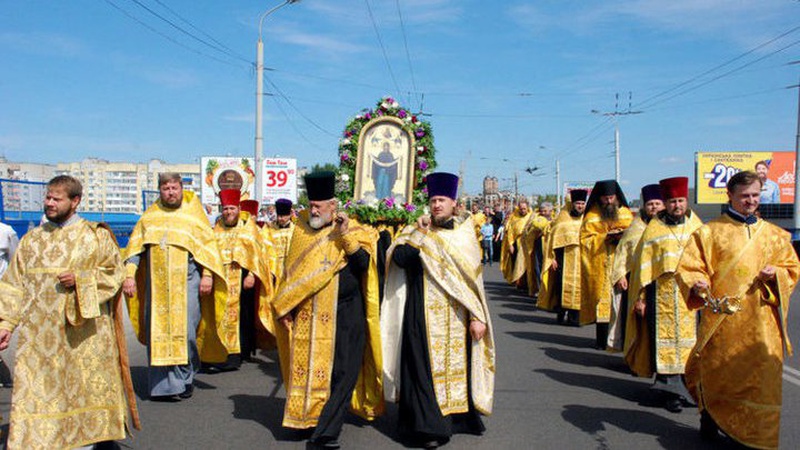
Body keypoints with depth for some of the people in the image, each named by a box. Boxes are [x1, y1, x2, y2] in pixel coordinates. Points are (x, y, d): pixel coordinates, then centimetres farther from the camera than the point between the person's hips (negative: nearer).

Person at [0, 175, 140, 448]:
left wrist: (80, 279, -14)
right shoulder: (32, 239, 11)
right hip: (39, 335, 3)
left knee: (87, 387, 3)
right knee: (37, 388, 1)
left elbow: (114, 273, 0)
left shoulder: (96, 235, 2)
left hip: (84, 334, -3)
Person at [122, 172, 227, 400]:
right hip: (157, 282, 2)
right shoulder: (149, 216, 13)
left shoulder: (193, 213, 7)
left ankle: (186, 378, 11)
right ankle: (162, 384, 8)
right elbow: (135, 247, 12)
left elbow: (208, 245, 4)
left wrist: (207, 276, -6)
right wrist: (129, 275, 0)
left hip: (186, 280, -2)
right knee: (158, 331, 0)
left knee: (185, 330, -7)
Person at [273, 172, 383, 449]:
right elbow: (292, 271, 12)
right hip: (307, 314, 3)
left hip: (345, 314, -2)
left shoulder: (353, 231, -1)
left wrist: (346, 237, -21)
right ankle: (305, 417, 24)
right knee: (307, 367, 7)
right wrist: (284, 306, 8)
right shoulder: (302, 229, 7)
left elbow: (364, 264, -14)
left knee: (342, 372, -4)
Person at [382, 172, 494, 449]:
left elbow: (473, 279, 4)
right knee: (426, 366, -2)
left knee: (454, 364, 7)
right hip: (423, 314, 0)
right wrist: (420, 232, -11)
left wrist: (478, 317, -2)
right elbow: (399, 258, -11)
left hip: (455, 315, 1)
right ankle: (428, 425, 7)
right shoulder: (417, 234, 6)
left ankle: (456, 415, 24)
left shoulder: (463, 235, 5)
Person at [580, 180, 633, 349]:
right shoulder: (592, 217, 2)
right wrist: (604, 238, -16)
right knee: (603, 301, -4)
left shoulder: (626, 213, 12)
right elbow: (585, 240, -2)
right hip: (601, 267, -2)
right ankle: (603, 340, 4)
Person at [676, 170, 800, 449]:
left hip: (762, 321, 3)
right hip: (723, 318, -3)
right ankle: (710, 417, 30)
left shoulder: (774, 235, 11)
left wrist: (775, 274, -5)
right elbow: (688, 268, -5)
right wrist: (696, 285, -26)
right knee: (718, 375, 6)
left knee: (764, 375, 1)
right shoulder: (710, 232, -1)